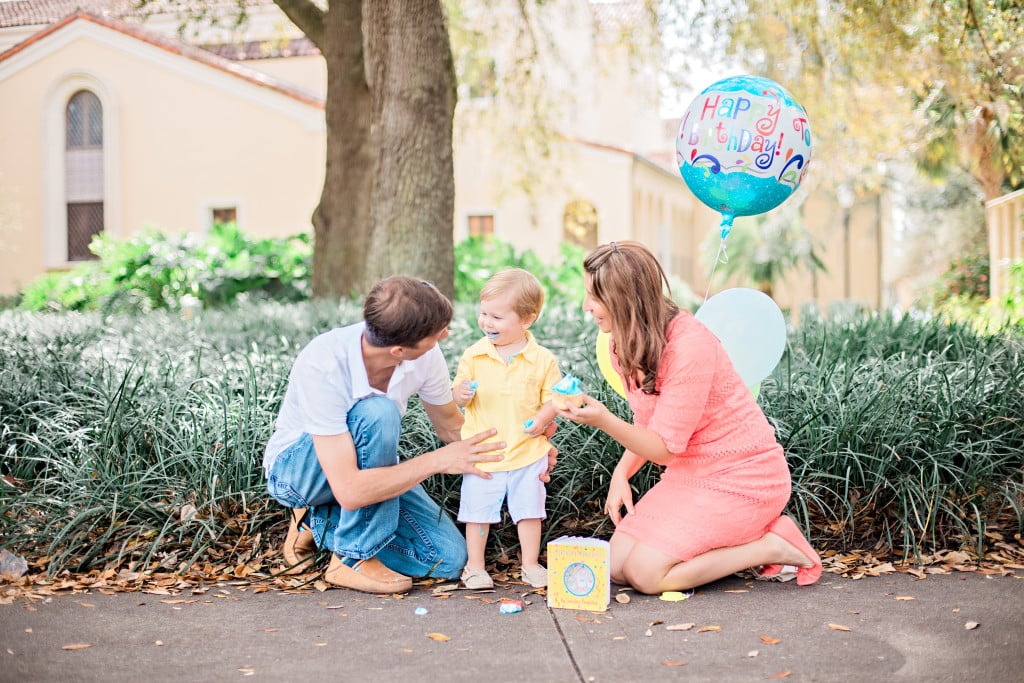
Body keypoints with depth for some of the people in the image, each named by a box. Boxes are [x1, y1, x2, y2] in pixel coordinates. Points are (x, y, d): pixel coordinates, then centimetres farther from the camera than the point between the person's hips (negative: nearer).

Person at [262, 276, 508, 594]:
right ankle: (353, 558, -20)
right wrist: (438, 460, -39)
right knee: (378, 413, -37)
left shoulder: (426, 355, -19)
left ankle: (319, 523, 7)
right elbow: (350, 491, -39)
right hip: (295, 466, -6)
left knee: (448, 559, -11)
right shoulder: (324, 365, -36)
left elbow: (450, 425, 3)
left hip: (365, 462, 6)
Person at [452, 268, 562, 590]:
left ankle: (531, 564, 25)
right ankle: (475, 566, 22)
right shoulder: (474, 355, -3)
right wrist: (462, 393, -22)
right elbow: (458, 397, 1)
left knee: (528, 510, 9)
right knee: (478, 512, 6)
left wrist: (541, 420, -19)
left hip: (527, 453, -1)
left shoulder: (542, 359, -6)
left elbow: (552, 397, 0)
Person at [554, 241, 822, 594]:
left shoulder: (689, 344, -25)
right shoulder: (626, 345, 1)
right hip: (688, 473, 8)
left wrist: (603, 420, -38)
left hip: (741, 476, -8)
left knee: (646, 573, -18)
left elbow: (665, 446, -23)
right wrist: (621, 473, -9)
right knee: (616, 565, -3)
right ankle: (740, 541, 9)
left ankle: (771, 546, -2)